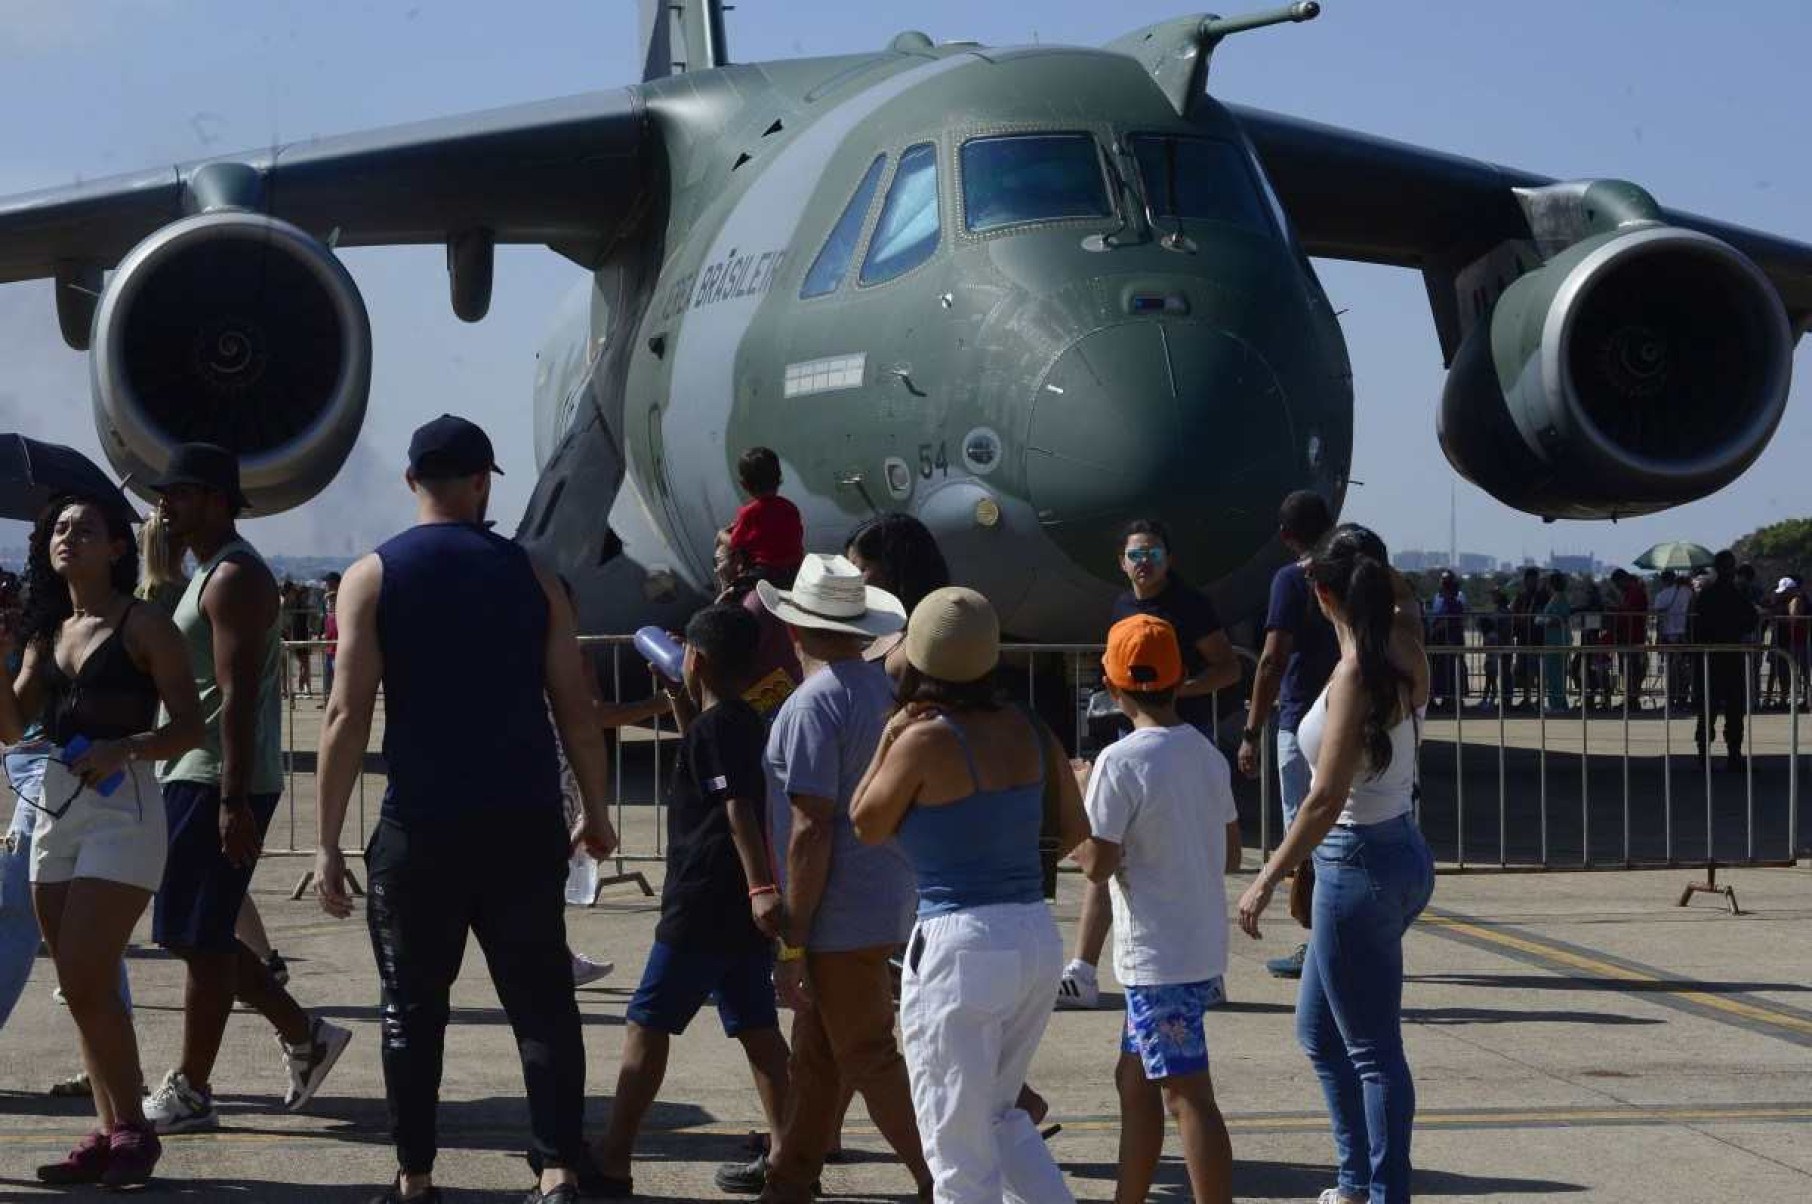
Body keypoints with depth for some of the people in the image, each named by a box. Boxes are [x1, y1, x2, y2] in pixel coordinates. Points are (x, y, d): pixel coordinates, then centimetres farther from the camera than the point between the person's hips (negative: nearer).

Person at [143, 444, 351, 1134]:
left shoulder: (235, 578, -14)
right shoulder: (211, 575, 20)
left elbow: (238, 696, -21)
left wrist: (234, 802, -25)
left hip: (217, 784, -10)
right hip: (193, 779, 10)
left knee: (199, 938, -4)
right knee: (196, 937, 13)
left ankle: (190, 1093, 2)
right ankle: (305, 1037, 18)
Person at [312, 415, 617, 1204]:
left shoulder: (372, 577, -1)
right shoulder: (530, 576, 5)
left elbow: (348, 714, -7)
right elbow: (577, 710, 4)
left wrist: (327, 841, -5)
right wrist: (595, 812, 16)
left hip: (422, 827, -1)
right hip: (524, 824, 1)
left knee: (413, 1006, 10)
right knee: (541, 999, 4)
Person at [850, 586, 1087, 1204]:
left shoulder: (924, 740, -11)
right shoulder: (1030, 731, 5)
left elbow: (867, 826, 2)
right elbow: (1074, 830, 12)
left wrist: (890, 738, 8)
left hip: (961, 942, -6)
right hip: (1037, 937, 7)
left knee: (959, 1138, 4)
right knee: (1000, 1112, 24)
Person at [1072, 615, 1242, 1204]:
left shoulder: (1120, 762, -16)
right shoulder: (1207, 754, 7)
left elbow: (1098, 865, -17)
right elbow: (1231, 855, 13)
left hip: (1158, 956, -8)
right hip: (1205, 950, 8)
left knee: (1187, 1095, -9)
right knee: (1135, 1077, 20)